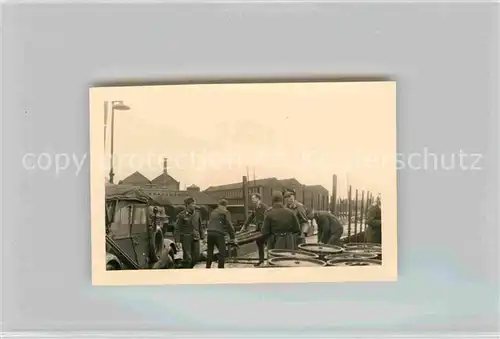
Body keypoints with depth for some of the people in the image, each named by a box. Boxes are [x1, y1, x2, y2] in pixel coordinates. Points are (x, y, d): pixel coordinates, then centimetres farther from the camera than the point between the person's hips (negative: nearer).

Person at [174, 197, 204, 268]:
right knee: (187, 258, -3)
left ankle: (190, 268, 28)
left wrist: (202, 236, 12)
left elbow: (200, 226, 15)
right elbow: (177, 229, -7)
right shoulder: (182, 215, -7)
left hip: (195, 238, 5)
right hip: (186, 238, -4)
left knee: (196, 257, 5)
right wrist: (177, 241, -13)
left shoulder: (197, 213, 6)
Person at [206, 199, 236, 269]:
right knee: (222, 252, 0)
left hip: (209, 232, 6)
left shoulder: (213, 212, 26)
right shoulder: (226, 212, 7)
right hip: (218, 233, -6)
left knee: (209, 252, 15)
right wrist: (232, 237, 3)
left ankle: (208, 268, 20)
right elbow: (229, 225, -1)